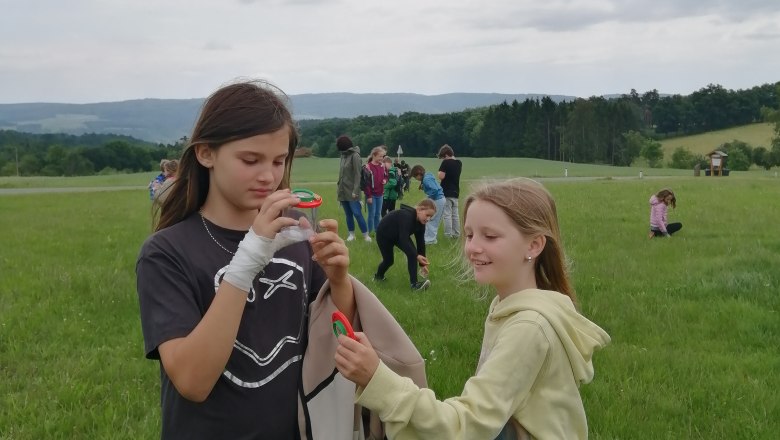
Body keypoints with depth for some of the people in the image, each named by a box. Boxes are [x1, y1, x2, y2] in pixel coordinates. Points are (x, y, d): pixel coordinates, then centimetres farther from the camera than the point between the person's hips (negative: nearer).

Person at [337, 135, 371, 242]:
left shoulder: (355, 156, -11)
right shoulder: (344, 155, 10)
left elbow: (357, 175, -14)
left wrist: (355, 191, -19)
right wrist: (339, 187, 11)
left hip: (351, 191, -7)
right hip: (343, 191, 7)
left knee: (357, 214, -9)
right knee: (348, 215, 9)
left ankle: (366, 235, -3)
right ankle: (351, 234, 14)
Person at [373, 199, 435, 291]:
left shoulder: (420, 221, -16)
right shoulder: (406, 216, -40)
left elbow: (420, 242, -10)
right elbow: (404, 240, -44)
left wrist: (422, 263, -9)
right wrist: (417, 256, -48)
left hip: (399, 235, 6)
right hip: (384, 234, -6)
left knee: (412, 253, -18)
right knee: (388, 260, 6)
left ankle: (414, 283, -13)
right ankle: (378, 276, 38)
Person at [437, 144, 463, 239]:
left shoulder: (446, 163, -14)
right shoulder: (459, 163, 7)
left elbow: (441, 176, -20)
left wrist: (441, 171, -2)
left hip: (446, 193, -7)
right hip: (455, 192, 7)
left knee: (447, 215, -4)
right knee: (455, 215, 13)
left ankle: (448, 235, -5)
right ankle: (456, 234, 16)